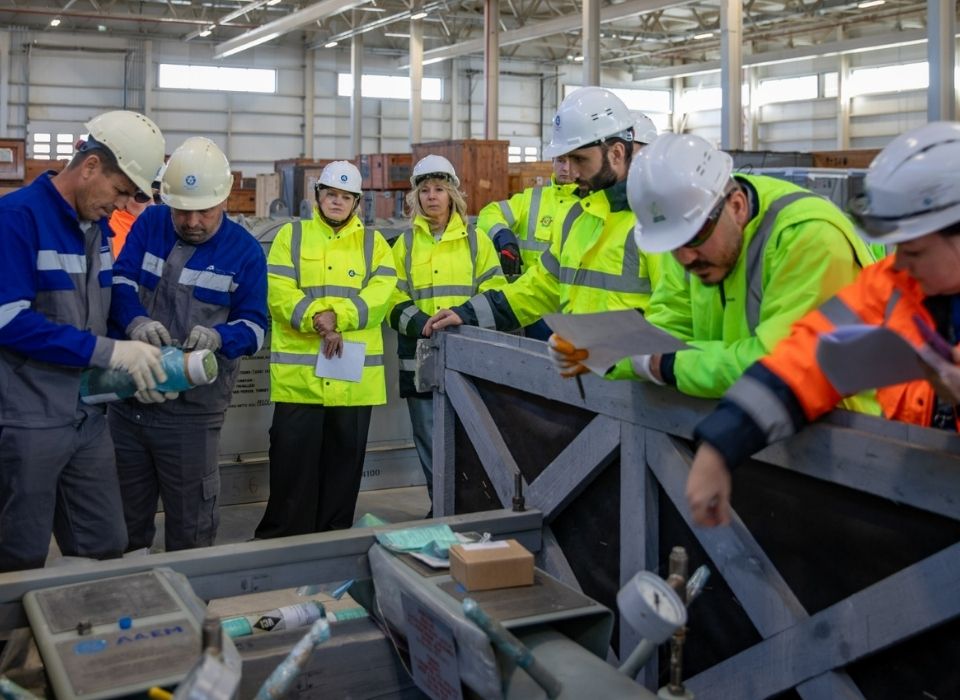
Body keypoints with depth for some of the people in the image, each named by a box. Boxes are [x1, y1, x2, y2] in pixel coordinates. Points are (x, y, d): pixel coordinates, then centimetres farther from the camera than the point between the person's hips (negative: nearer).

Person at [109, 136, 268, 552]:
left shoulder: (245, 251, -5)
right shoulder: (149, 224, 2)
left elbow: (255, 325, -6)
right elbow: (119, 281, -4)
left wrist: (219, 336, -29)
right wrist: (136, 321, -26)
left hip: (192, 410, -3)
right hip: (127, 397, 3)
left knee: (190, 527, 8)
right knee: (124, 520, 17)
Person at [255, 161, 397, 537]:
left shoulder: (373, 242, 11)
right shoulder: (291, 235, 8)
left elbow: (380, 294, -5)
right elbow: (279, 293, -5)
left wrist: (336, 315, -19)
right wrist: (317, 320, -20)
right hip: (299, 371, -2)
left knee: (344, 457, 10)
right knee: (293, 456, 2)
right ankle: (282, 537, 13)